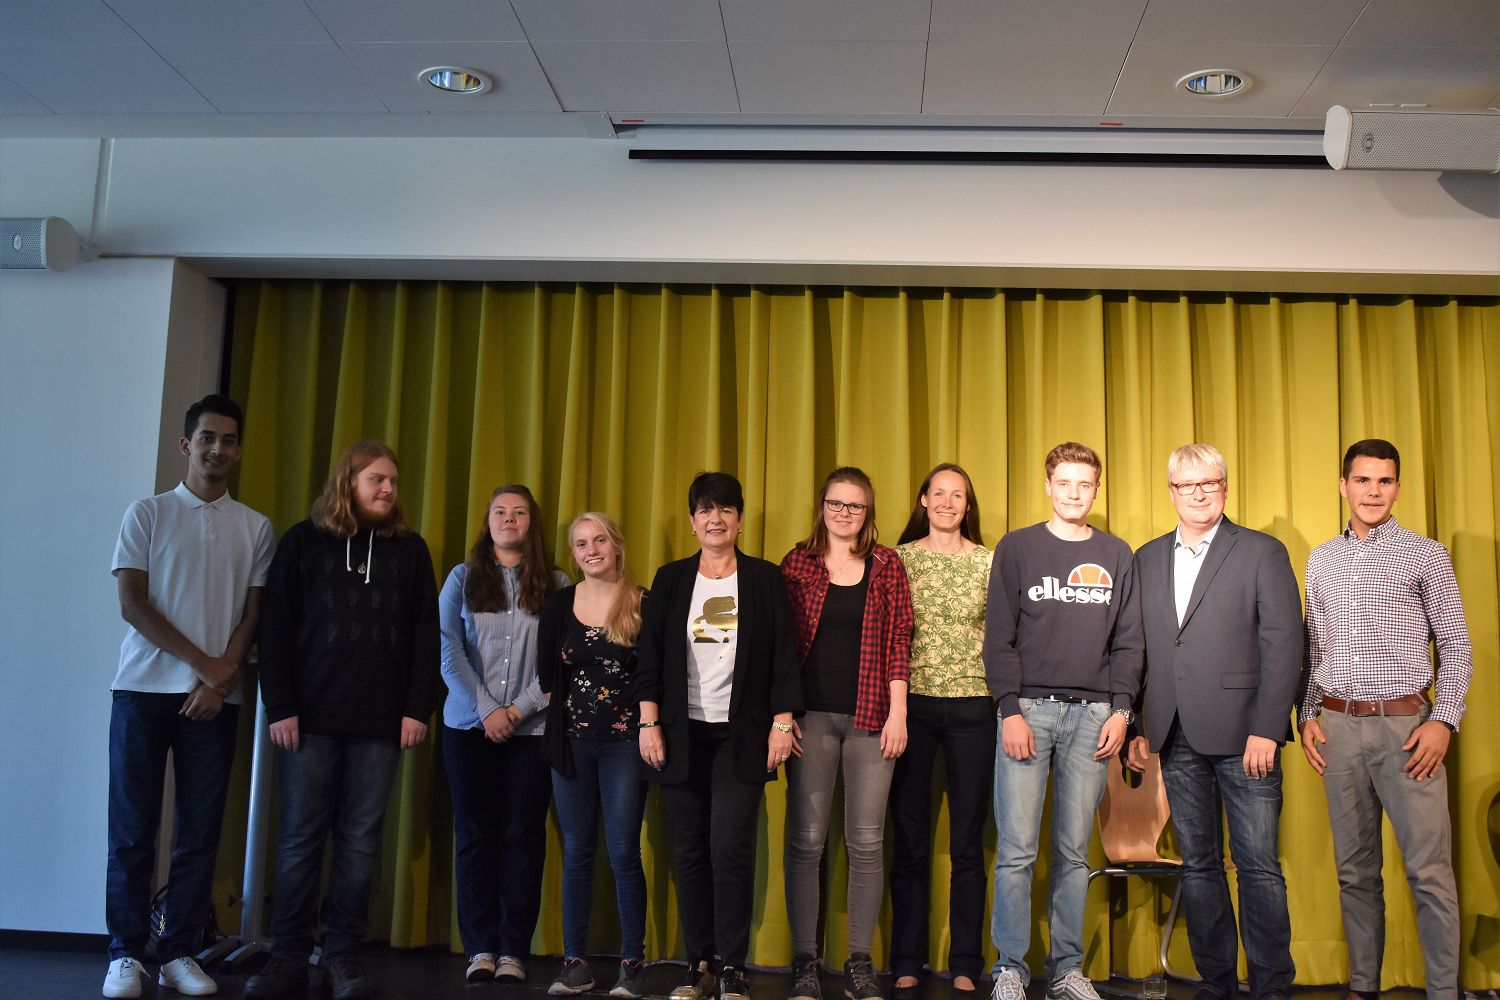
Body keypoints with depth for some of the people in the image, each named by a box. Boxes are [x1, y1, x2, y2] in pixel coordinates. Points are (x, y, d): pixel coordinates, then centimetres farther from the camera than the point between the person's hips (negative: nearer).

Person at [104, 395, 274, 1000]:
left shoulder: (255, 528, 9)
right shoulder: (148, 514, 5)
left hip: (215, 697, 1)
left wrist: (221, 680, -9)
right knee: (133, 829, 0)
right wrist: (203, 662, -11)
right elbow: (132, 604, -3)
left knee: (199, 832, 3)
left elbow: (252, 614, 6)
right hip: (144, 690, -1)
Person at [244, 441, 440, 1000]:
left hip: (381, 723, 1)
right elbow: (275, 631, 1)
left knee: (360, 843, 4)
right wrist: (280, 707, -6)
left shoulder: (410, 549, 9)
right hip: (311, 718, -1)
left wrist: (418, 708, -1)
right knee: (301, 839, 2)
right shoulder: (303, 542, 4)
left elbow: (426, 636, 7)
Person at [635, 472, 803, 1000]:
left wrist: (782, 722, -4)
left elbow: (783, 654, 2)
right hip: (683, 733, 2)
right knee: (690, 851, 4)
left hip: (741, 734, -2)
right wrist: (649, 723, -1)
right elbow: (650, 656, 6)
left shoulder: (764, 578, 5)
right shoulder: (670, 579, 8)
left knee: (731, 848, -8)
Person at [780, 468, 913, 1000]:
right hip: (812, 715, 0)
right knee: (806, 840, 1)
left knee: (867, 842, 3)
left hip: (870, 717, 0)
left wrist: (897, 712, -2)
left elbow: (898, 640, 4)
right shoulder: (798, 562, 7)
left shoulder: (887, 564, 7)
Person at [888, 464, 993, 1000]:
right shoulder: (899, 558, 4)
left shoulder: (988, 562, 5)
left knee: (967, 844, 6)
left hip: (972, 708, 0)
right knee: (910, 842, 6)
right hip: (911, 704, 0)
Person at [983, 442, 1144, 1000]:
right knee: (1017, 851, -4)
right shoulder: (1017, 548, 4)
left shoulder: (1116, 556, 12)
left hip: (1092, 716, 2)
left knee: (1074, 852, 7)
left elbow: (1128, 642, 11)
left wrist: (1121, 711, 1)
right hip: (1028, 709, -2)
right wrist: (1011, 711, -8)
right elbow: (999, 638, -1)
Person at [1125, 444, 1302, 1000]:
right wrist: (1138, 727, 6)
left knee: (1258, 866, -1)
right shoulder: (1147, 558, 13)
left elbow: (1284, 646, -5)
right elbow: (1139, 649, 13)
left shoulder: (1263, 553, 2)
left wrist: (1266, 730, -12)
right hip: (1177, 739, 4)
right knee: (1198, 866, 11)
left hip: (1243, 736, -4)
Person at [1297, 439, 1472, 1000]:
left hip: (1407, 725, -3)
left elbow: (1457, 647, 2)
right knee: (1355, 869, 10)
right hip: (1339, 726, 3)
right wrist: (1307, 715, 6)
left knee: (1429, 870, -5)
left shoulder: (1426, 555, 3)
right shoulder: (1321, 560, 13)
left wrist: (1444, 721, -9)